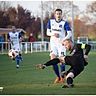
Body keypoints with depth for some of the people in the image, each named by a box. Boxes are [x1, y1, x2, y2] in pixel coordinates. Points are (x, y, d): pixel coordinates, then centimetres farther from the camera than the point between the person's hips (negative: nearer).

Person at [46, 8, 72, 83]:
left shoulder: (64, 23, -6)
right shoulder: (50, 22, 5)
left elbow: (69, 34, -13)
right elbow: (47, 33, 9)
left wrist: (64, 39, -31)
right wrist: (53, 34, -12)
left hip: (61, 43, -3)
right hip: (53, 43, 3)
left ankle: (62, 77, 12)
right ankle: (58, 77, 8)